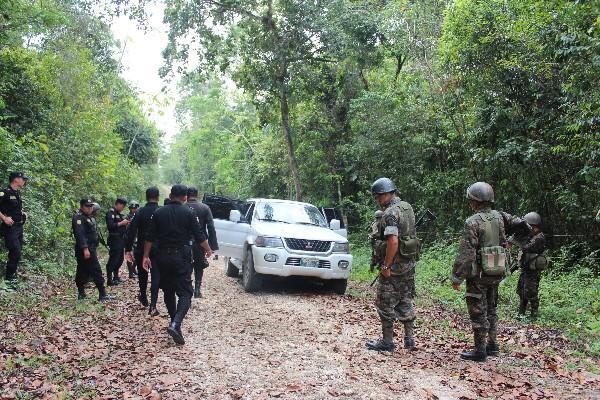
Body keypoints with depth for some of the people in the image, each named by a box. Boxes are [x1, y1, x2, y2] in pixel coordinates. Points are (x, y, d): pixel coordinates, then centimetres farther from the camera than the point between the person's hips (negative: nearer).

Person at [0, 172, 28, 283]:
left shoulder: (18, 193, 10)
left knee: (18, 251, 15)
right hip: (10, 227, -8)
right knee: (16, 252, -8)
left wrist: (23, 213, 12)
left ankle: (12, 270, 30)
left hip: (19, 227, 8)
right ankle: (10, 276, 7)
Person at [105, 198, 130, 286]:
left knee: (120, 259, 14)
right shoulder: (110, 212, -10)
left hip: (121, 239, 9)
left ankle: (116, 277, 25)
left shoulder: (119, 213, 17)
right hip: (114, 239, -9)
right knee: (113, 259, -8)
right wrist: (121, 223, -20)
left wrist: (126, 224, 5)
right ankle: (109, 280, -5)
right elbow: (110, 225, -22)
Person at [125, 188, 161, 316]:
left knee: (142, 274, 21)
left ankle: (143, 298, 39)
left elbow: (131, 232, -10)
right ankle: (153, 306, -6)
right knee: (156, 276, 2)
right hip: (158, 249, -1)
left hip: (142, 249, 1)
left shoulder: (140, 212, -6)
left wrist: (128, 249, -6)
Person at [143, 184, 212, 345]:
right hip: (181, 257, -4)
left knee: (168, 291, 18)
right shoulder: (188, 213, -5)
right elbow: (199, 236, -3)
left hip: (163, 256, 4)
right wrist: (208, 250, 13)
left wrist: (146, 256, 10)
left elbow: (150, 237, 3)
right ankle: (175, 324, -23)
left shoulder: (158, 213, 4)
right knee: (185, 292, -4)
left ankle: (175, 321, 27)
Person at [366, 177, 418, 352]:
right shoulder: (408, 207, 9)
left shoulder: (390, 213, -19)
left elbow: (393, 241, -27)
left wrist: (386, 266, -21)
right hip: (410, 263, 9)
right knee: (405, 301, 17)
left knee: (386, 304, 3)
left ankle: (387, 342, 11)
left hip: (394, 265, -9)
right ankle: (409, 339, 22)